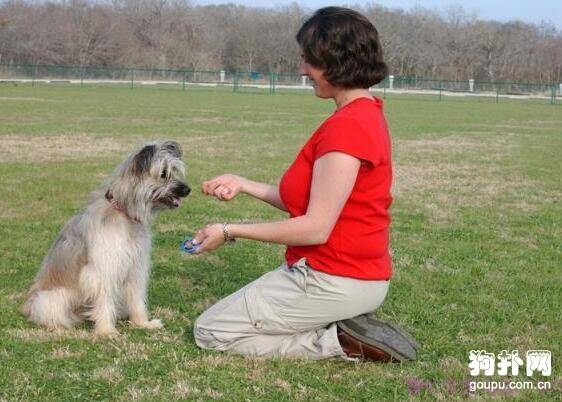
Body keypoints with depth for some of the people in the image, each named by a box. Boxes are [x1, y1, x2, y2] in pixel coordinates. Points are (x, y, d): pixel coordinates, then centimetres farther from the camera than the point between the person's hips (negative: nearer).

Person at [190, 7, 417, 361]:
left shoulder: (346, 126, -23)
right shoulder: (366, 115, 8)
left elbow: (315, 228, -24)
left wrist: (230, 232, -14)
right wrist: (244, 185, 9)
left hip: (333, 281, -10)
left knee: (210, 331, 4)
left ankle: (340, 343, -5)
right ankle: (343, 328, 10)